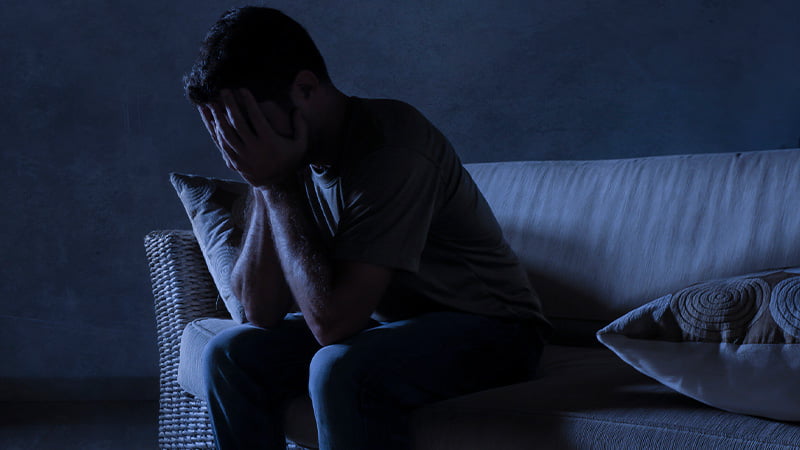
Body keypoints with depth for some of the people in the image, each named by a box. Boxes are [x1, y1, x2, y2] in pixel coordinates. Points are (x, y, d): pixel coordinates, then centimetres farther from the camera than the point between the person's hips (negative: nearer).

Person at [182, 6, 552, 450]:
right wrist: (266, 185, -18)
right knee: (232, 353, -6)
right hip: (386, 320, 8)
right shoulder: (295, 156, -4)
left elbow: (332, 321, -32)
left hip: (491, 329, -7)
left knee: (340, 370, -33)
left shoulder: (391, 151, -28)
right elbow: (262, 313, -8)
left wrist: (277, 184, -27)